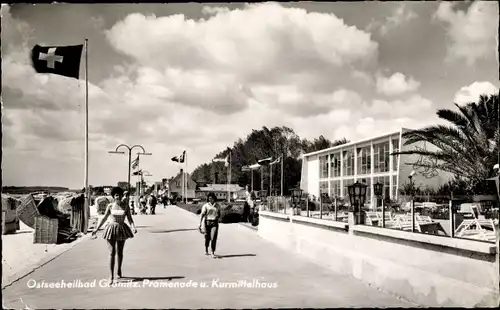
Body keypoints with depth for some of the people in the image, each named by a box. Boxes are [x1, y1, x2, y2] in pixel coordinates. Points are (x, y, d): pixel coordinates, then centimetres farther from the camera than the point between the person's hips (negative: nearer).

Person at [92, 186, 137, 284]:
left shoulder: (126, 206, -3)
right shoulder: (110, 206, -3)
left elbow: (130, 219, -2)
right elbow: (104, 218, 4)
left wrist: (134, 227, -20)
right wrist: (96, 229, 1)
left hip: (121, 230, 1)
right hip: (111, 229, -1)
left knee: (120, 252, 15)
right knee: (112, 253, -8)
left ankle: (119, 270, 38)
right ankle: (111, 276, -3)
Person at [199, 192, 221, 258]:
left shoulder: (217, 205, 6)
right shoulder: (205, 205, -4)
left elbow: (219, 214, 20)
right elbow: (202, 215, -10)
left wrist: (217, 217, -1)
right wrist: (200, 224, -18)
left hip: (215, 223, 1)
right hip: (207, 222, -1)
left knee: (214, 237, -11)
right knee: (207, 237, 10)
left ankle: (213, 253, -7)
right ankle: (206, 249, 37)